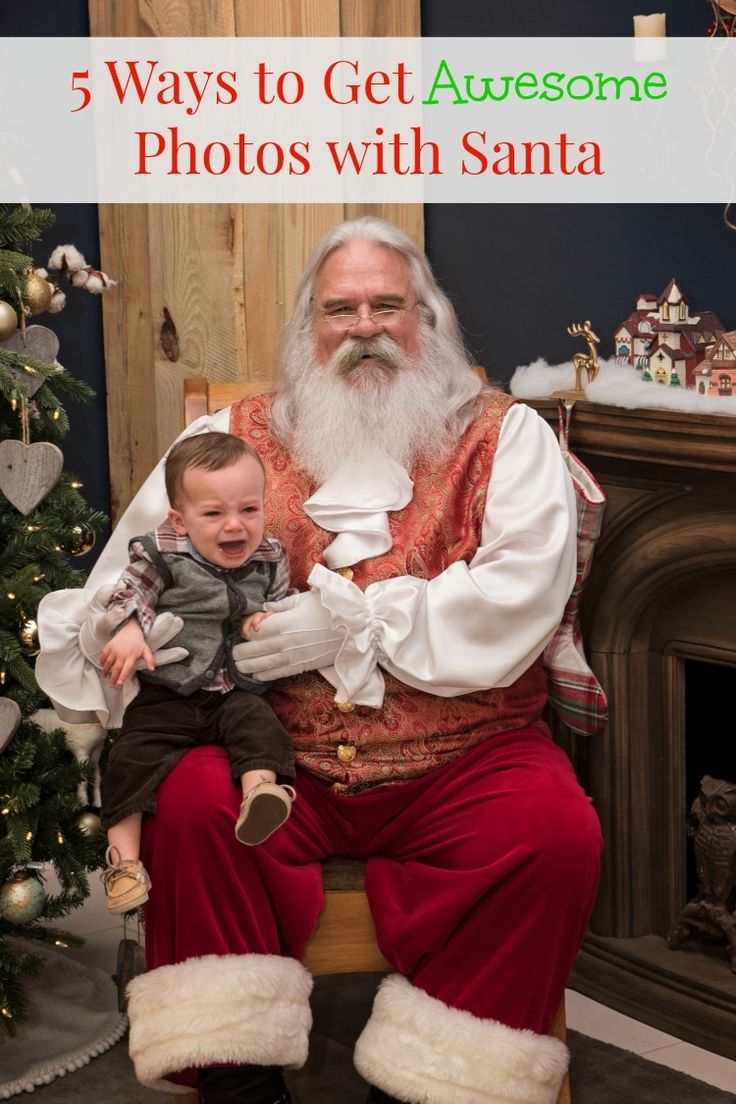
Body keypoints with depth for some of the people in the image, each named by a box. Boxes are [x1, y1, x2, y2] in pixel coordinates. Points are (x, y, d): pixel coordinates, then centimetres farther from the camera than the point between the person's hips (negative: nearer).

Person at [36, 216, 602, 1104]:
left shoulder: (505, 434, 6)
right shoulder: (240, 436, 12)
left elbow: (523, 594, -9)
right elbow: (128, 573, 11)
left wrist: (354, 621, -14)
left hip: (461, 761, -1)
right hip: (285, 761, 1)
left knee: (558, 832, -27)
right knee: (189, 799, -26)